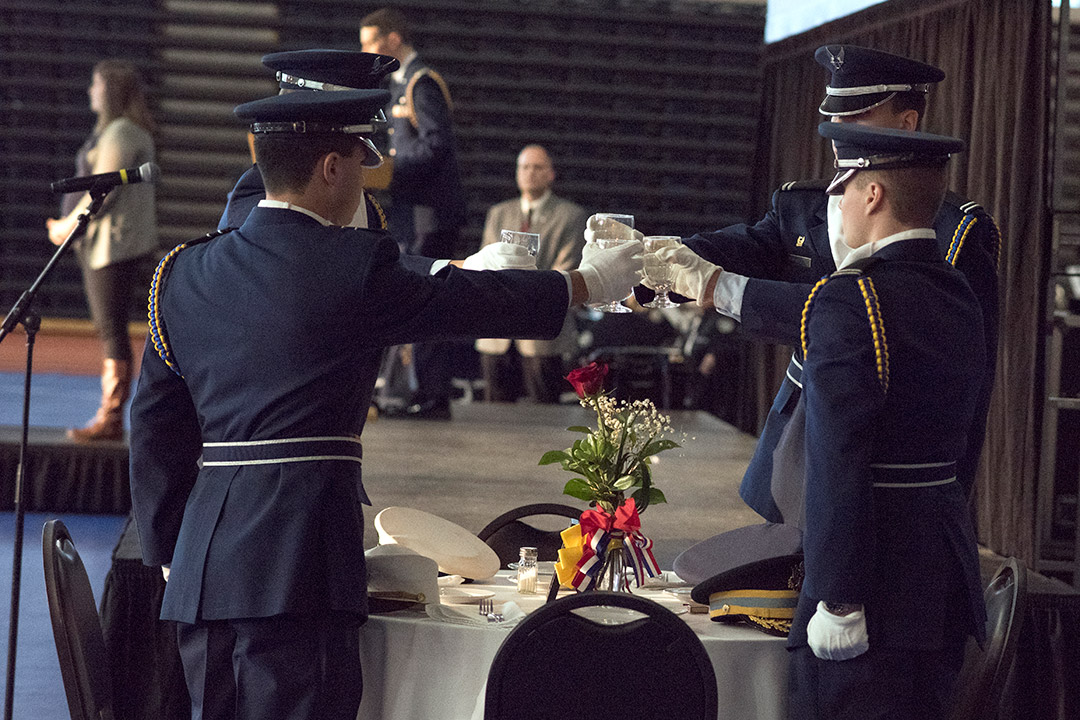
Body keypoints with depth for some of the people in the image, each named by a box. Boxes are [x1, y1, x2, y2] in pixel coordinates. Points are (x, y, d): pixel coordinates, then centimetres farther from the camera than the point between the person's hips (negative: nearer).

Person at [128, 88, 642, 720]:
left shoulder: (185, 272, 10)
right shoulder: (354, 266, -8)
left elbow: (157, 425, 14)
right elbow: (460, 302, 6)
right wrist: (590, 282, 22)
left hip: (202, 558, 7)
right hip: (299, 566, -7)